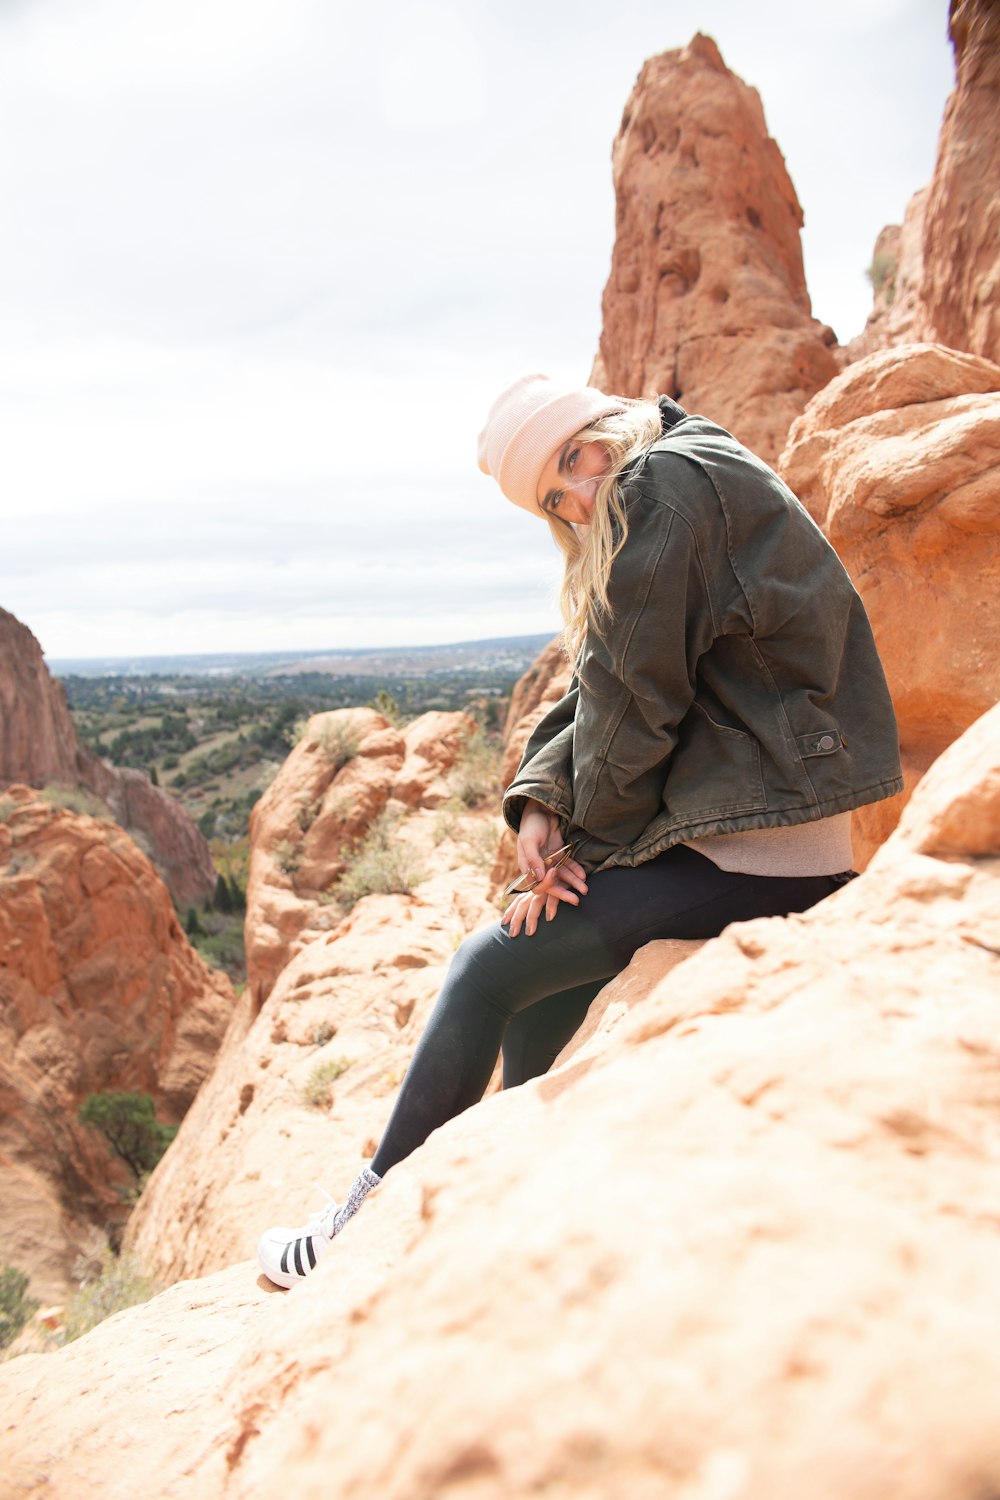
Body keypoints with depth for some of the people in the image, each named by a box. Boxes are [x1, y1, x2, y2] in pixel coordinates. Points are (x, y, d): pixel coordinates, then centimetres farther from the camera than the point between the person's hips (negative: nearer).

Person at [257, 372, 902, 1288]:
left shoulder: (665, 483, -12)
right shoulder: (703, 479, 19)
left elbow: (636, 700, -14)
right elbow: (605, 696, 12)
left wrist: (585, 840, -1)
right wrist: (542, 797, -3)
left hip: (755, 850, -10)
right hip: (770, 837, 10)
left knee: (494, 966, -5)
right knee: (541, 938, 15)